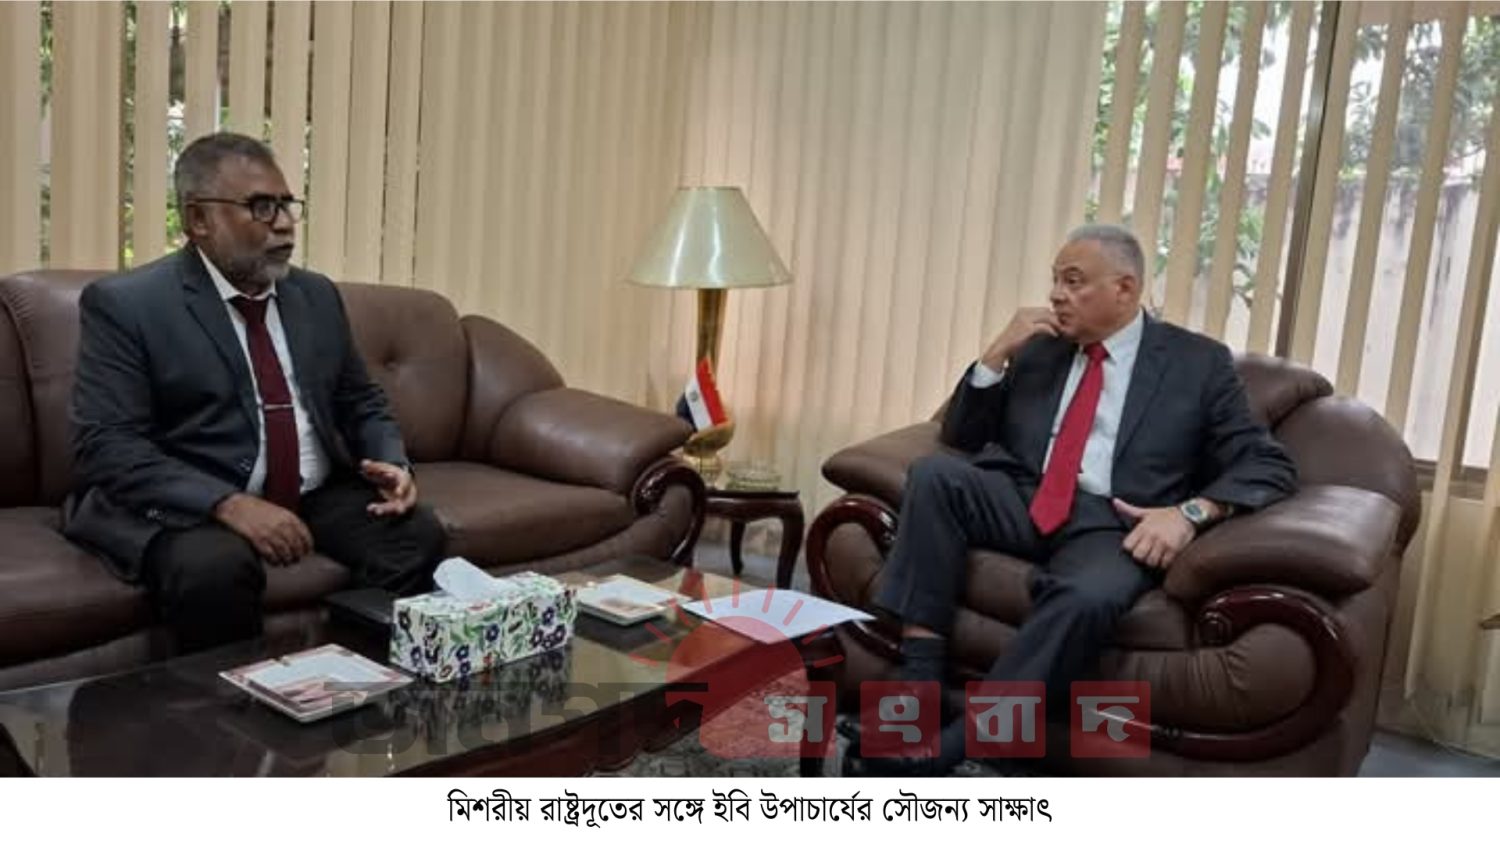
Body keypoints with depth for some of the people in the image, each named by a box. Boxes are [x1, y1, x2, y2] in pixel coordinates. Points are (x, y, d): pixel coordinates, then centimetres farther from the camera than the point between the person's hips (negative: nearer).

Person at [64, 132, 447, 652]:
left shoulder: (317, 295, 12)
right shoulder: (125, 304, -5)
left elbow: (361, 402, 19)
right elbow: (106, 445, -14)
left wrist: (392, 463, -3)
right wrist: (229, 503, -27)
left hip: (317, 497, 5)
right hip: (189, 506, -4)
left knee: (419, 536, -21)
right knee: (215, 567, -36)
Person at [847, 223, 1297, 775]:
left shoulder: (1198, 362, 9)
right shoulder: (1038, 347, 17)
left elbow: (1269, 467, 3)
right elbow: (960, 436, 16)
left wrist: (1190, 511, -17)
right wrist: (998, 352, 1)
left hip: (1113, 523, -3)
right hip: (1023, 501, 4)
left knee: (1087, 597, -38)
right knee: (933, 474, -26)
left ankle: (944, 751, -33)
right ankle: (918, 683, -27)